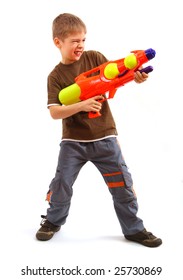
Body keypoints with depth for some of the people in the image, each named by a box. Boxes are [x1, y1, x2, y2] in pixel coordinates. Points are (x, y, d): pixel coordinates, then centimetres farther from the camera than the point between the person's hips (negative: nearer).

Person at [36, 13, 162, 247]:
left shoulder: (94, 57, 1)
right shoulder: (56, 76, -4)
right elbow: (54, 112, -13)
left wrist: (134, 76, -20)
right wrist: (81, 106, -28)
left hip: (104, 136, 1)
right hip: (73, 140, -1)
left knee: (122, 184, 4)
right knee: (61, 182, 2)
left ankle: (134, 229, 21)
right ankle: (53, 221, 30)